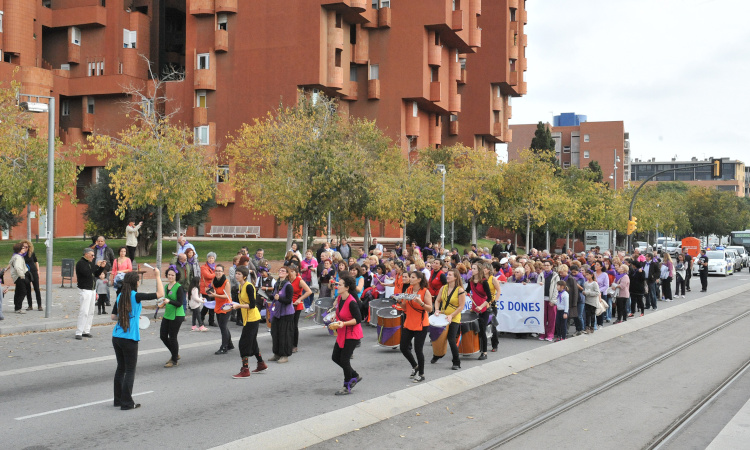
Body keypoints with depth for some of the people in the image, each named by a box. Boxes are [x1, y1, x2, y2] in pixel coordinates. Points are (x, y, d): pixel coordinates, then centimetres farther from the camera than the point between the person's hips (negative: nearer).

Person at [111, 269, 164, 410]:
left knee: (120, 368, 17)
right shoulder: (136, 296, -12)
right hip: (129, 339, -6)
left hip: (116, 337, 7)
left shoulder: (120, 296, 7)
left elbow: (113, 316, 15)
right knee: (130, 371, 2)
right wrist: (157, 276, -4)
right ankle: (126, 403, 4)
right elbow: (160, 294, -14)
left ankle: (118, 399, 24)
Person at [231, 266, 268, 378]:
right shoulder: (240, 286, 10)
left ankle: (245, 370, -5)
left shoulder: (249, 286, -18)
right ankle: (261, 364, 31)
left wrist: (239, 306, -23)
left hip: (252, 319, -10)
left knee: (244, 342, -9)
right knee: (252, 342, 18)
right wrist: (234, 306, 6)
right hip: (247, 318, 10)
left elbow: (252, 305, -21)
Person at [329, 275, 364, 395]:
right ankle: (355, 376, 27)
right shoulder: (340, 298, 3)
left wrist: (344, 323, -29)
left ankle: (347, 387, 11)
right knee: (335, 357, 11)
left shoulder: (351, 302, -23)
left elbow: (358, 319, -22)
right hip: (342, 334, 9)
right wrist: (336, 324, 14)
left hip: (352, 335, -9)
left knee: (344, 360, -6)